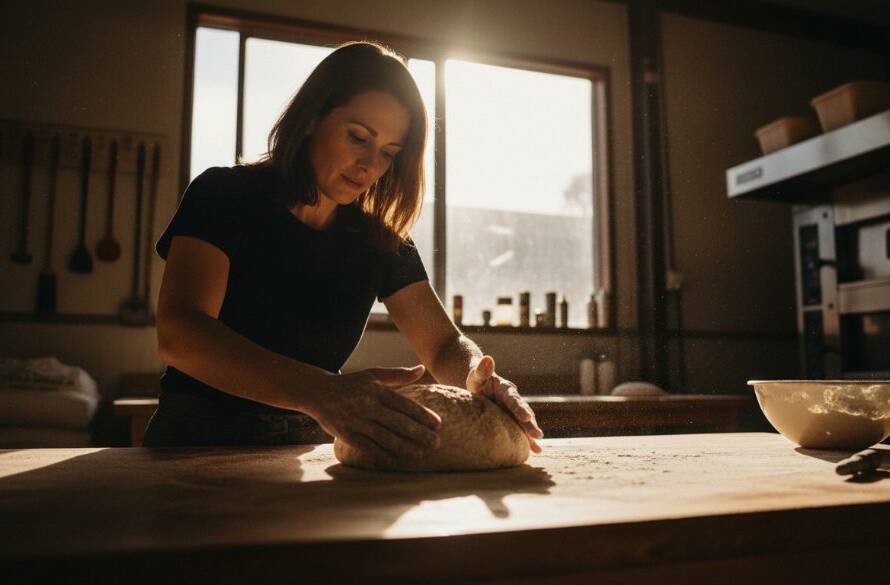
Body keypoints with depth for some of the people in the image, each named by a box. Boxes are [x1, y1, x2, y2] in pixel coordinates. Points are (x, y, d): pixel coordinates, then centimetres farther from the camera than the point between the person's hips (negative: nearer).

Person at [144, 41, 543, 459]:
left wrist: (477, 376, -25)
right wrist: (321, 392, -40)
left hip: (310, 445, 4)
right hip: (197, 440, -4)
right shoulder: (224, 195, -9)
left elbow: (445, 345, 2)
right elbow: (177, 333, -24)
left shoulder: (382, 242, 3)